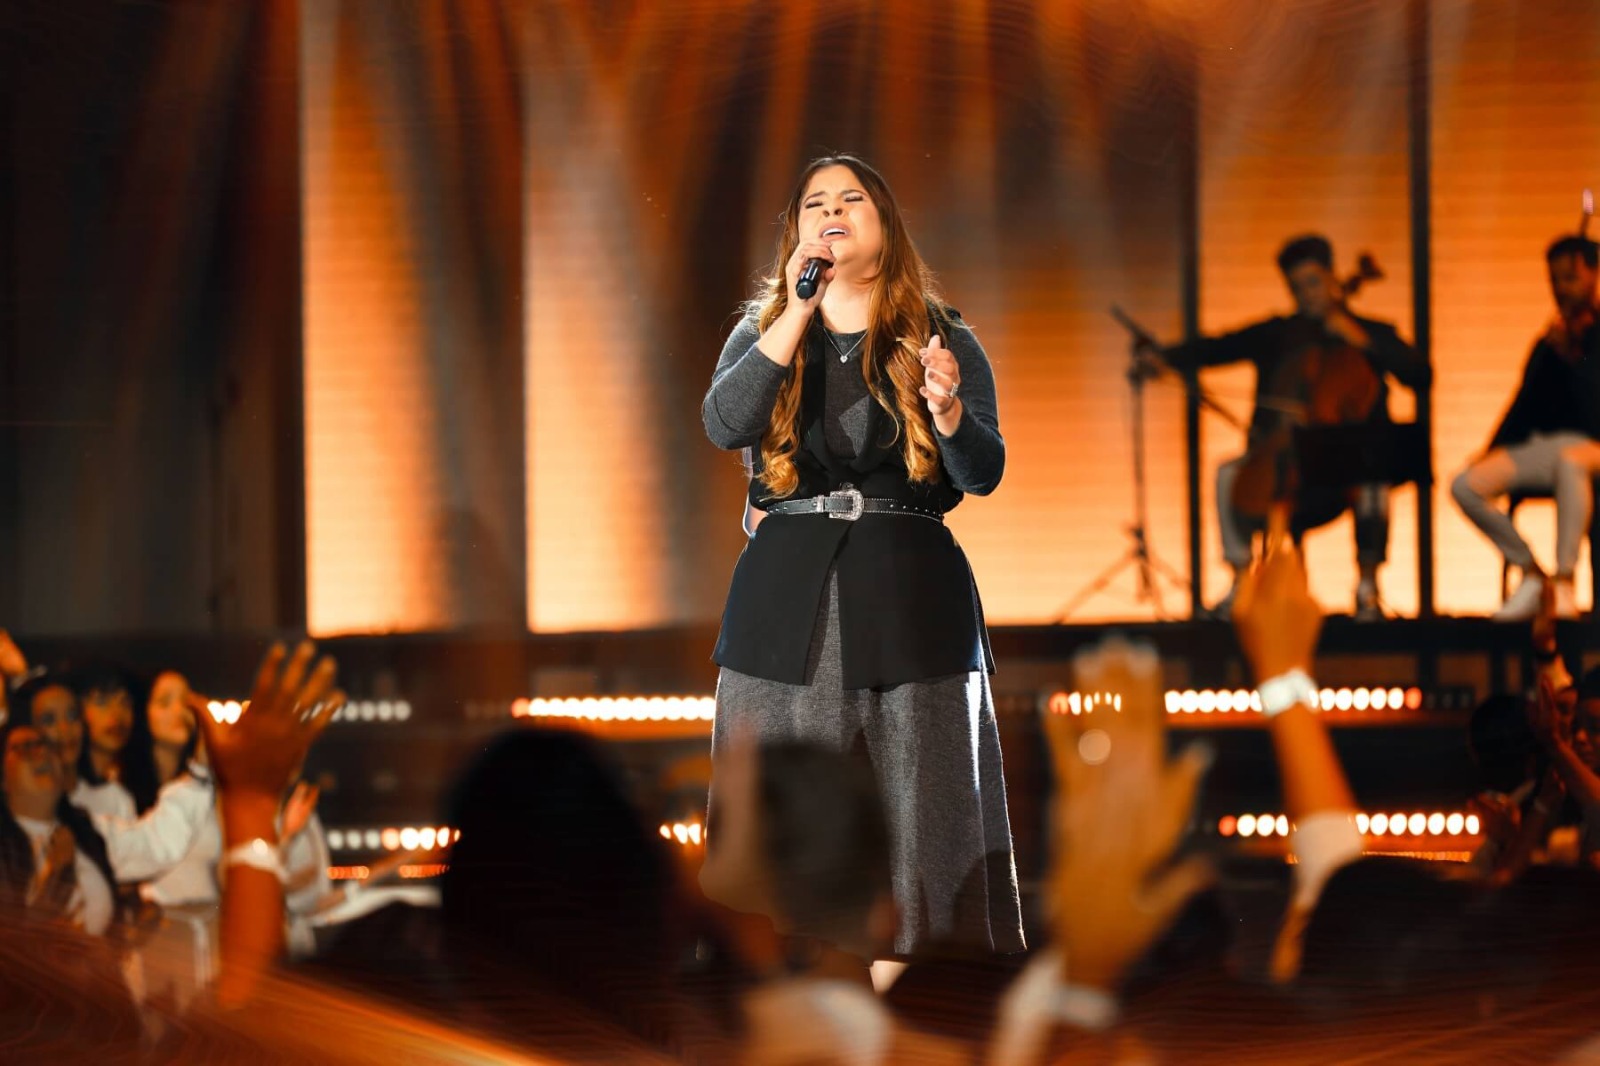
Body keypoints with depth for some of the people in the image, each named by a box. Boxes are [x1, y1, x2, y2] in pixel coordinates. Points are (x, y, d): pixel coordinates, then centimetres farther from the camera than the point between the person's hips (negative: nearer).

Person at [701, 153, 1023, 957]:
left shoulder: (942, 341, 8)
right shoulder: (763, 333, 11)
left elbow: (984, 473, -3)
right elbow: (723, 425, -9)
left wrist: (947, 408, -23)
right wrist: (799, 315, -15)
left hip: (908, 596, -1)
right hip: (786, 593, 1)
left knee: (919, 810, -3)